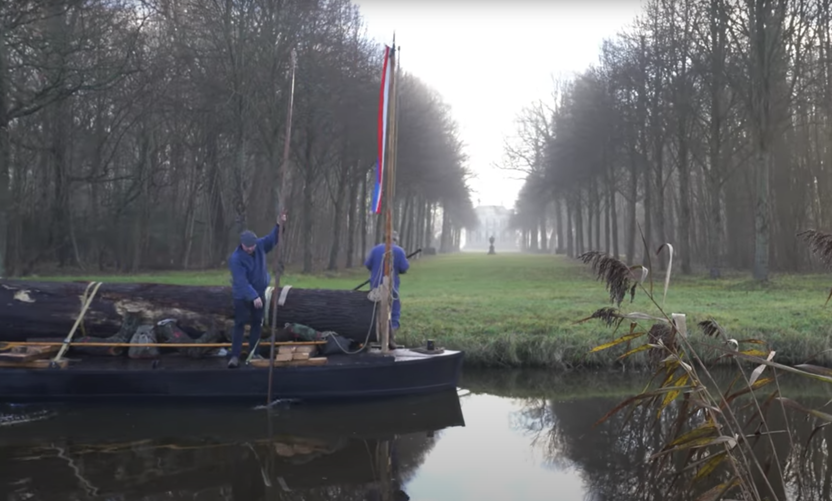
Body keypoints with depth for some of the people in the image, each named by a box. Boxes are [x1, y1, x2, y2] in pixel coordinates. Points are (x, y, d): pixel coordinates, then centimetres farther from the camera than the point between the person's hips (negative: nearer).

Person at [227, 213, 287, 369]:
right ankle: (235, 356, -5)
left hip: (259, 293, 6)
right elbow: (242, 281, -29)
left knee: (257, 324, 10)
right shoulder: (235, 259, -25)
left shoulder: (260, 246, -7)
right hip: (242, 296, -6)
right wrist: (254, 297, -36)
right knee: (240, 324, -6)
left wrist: (279, 225, -21)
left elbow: (272, 239, -1)